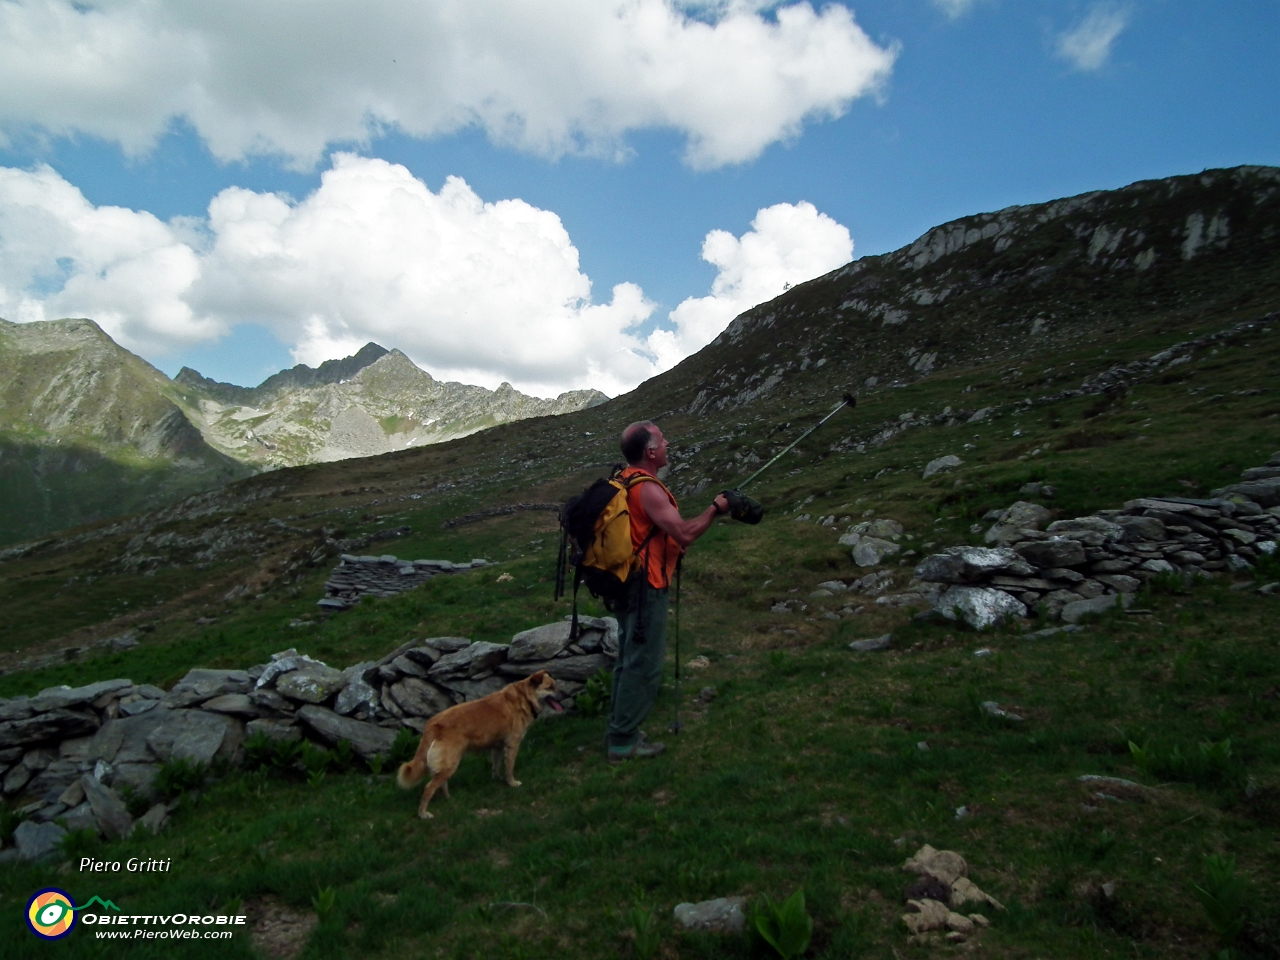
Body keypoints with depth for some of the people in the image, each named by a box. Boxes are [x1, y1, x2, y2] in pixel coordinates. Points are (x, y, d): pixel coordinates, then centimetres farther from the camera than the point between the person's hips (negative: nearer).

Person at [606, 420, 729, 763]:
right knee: (644, 665, 0)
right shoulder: (647, 489, -21)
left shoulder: (623, 481, 9)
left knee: (628, 660, 19)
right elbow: (685, 533, -25)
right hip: (646, 588, -10)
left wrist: (676, 545, 15)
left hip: (627, 583, 10)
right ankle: (623, 743, 9)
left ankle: (619, 732, 29)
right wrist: (715, 509, -12)